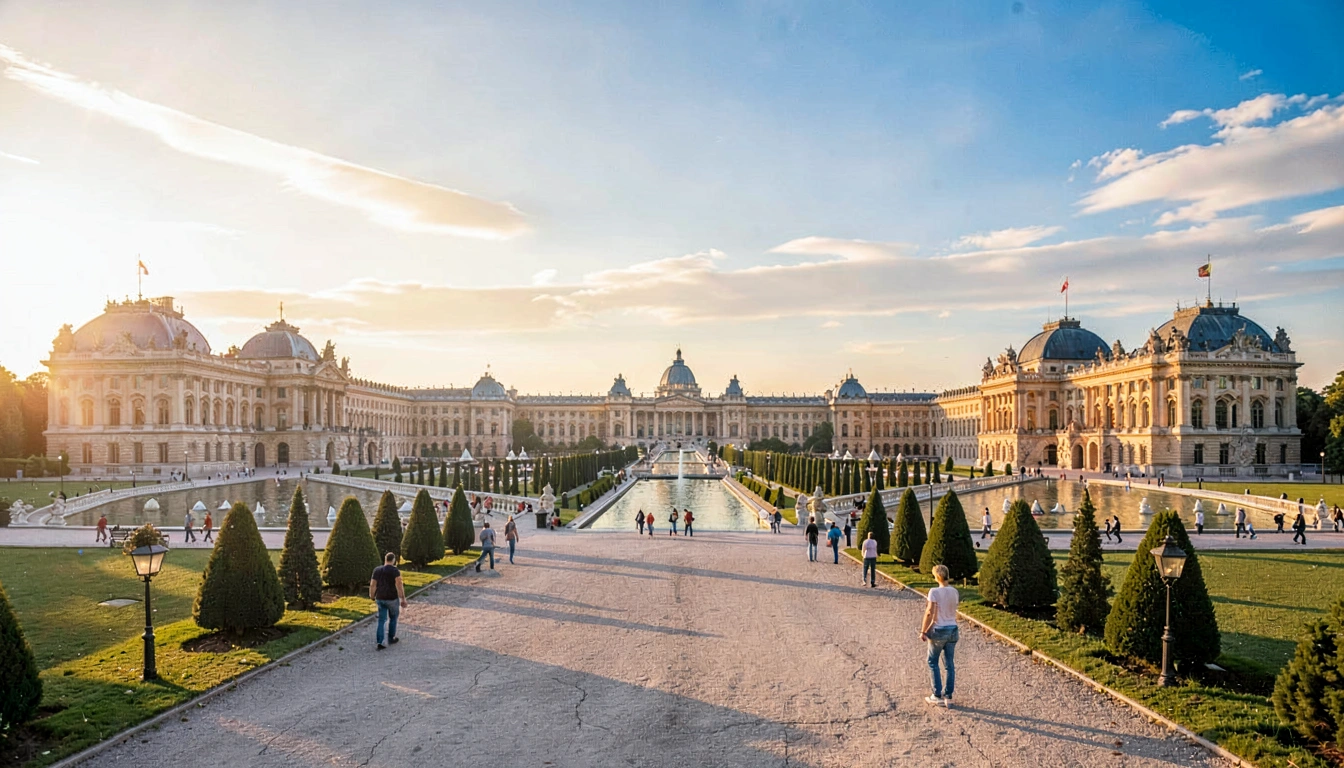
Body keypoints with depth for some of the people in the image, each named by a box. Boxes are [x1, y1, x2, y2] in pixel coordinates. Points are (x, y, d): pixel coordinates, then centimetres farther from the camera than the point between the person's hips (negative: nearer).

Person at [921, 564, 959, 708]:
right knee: (950, 664, 11)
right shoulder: (954, 591, 0)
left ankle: (937, 696, 11)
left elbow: (930, 613, -17)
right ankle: (948, 697, 15)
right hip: (952, 629, 5)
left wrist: (923, 631, -9)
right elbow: (953, 610, 3)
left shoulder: (934, 592, -16)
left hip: (938, 631, -5)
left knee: (933, 662, 11)